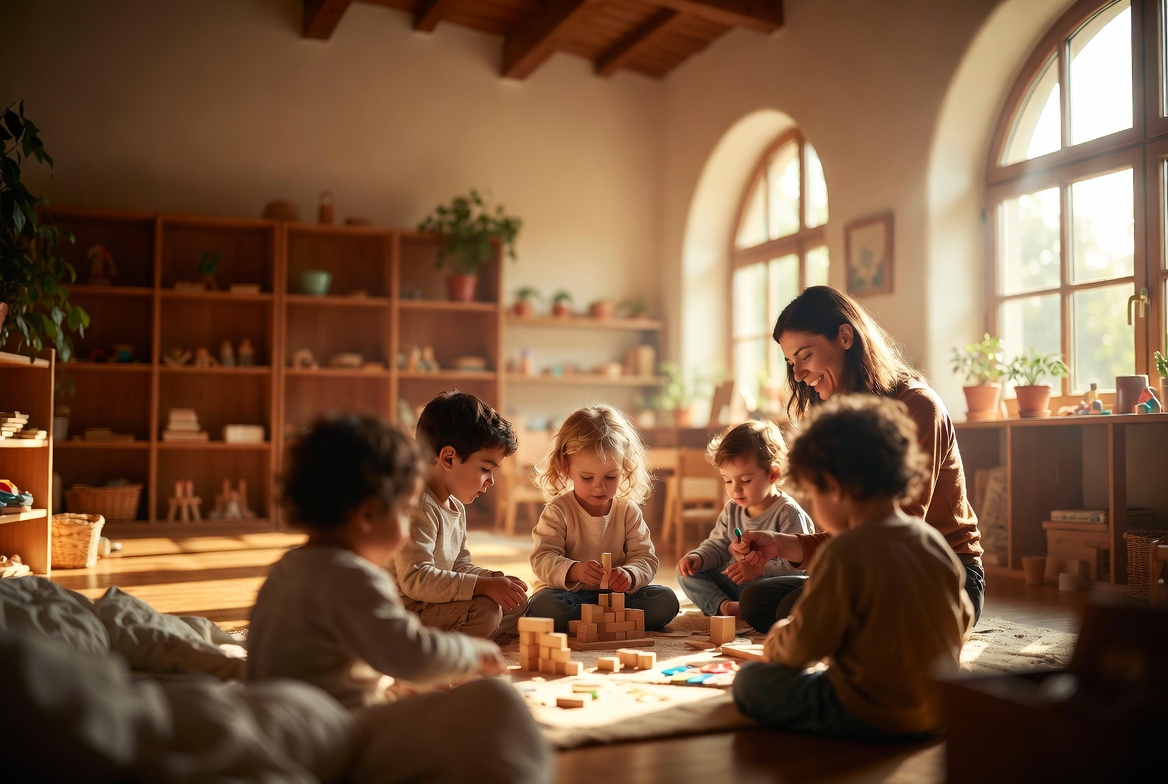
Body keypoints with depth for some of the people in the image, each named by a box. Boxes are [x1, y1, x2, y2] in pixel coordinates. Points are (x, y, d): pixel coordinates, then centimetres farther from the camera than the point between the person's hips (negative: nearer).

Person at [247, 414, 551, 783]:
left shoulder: (287, 569, 14)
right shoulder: (349, 578, -19)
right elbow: (413, 656, -29)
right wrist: (474, 652, -9)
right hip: (338, 746, -11)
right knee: (492, 703, -25)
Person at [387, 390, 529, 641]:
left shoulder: (456, 507, 12)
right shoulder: (417, 508, -22)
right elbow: (416, 579, -30)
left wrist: (494, 579, -1)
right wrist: (484, 586, -30)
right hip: (404, 609, -11)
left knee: (518, 602, 9)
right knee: (484, 611, -28)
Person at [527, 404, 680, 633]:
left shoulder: (628, 511, 3)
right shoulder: (558, 511, -6)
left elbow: (645, 558, -2)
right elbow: (543, 559, -15)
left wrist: (629, 575, -27)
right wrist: (574, 570, -37)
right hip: (569, 595, -3)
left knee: (666, 600, -19)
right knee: (543, 605, -36)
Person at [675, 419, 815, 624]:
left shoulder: (788, 513, -15)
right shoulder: (732, 510, 9)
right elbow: (717, 546, 16)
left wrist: (760, 569, -36)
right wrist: (697, 557, -7)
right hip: (735, 583, 9)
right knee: (687, 573, -1)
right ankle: (722, 606, -20)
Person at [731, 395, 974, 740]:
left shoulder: (845, 552, -22)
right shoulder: (934, 541, 1)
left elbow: (803, 646, -16)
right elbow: (964, 621, 14)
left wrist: (774, 643, 6)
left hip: (870, 718, -8)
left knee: (749, 681, 1)